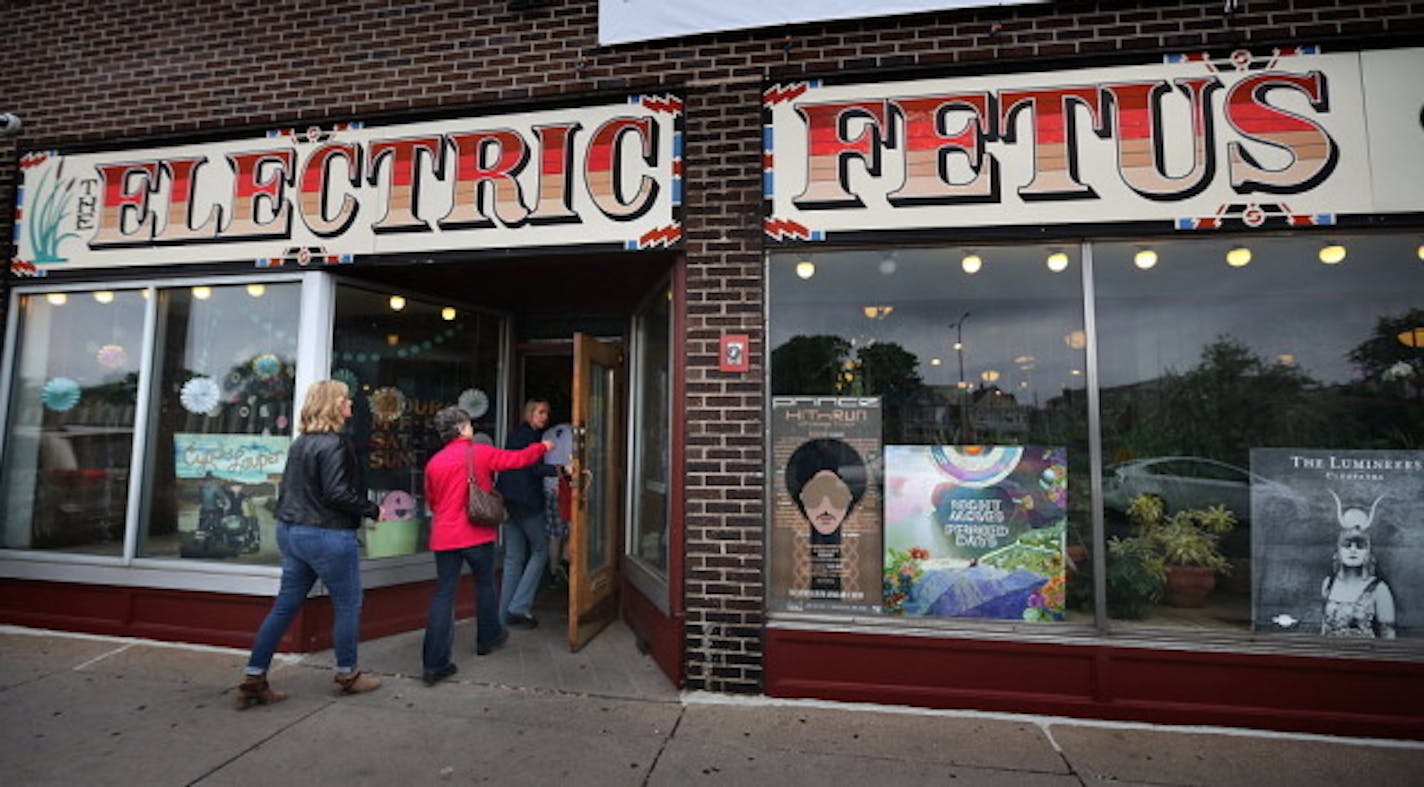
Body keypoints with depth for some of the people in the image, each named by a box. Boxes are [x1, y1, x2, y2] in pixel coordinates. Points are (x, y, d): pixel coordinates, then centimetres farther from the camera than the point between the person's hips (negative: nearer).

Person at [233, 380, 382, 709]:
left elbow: (288, 487, 18)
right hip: (327, 536, -9)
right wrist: (372, 509, -12)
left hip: (291, 531, 9)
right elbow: (336, 494, -23)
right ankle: (346, 675, 21)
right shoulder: (334, 444, -18)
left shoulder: (300, 442, 10)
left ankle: (253, 681, 18)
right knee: (348, 605, 8)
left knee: (285, 606, 15)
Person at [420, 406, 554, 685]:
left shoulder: (434, 462, 4)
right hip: (477, 534, -3)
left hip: (444, 536, 3)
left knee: (443, 595, 5)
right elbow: (518, 459, 3)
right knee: (485, 584, 18)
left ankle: (434, 664, 4)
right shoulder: (481, 453, -7)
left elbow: (431, 501, 15)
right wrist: (543, 447, 19)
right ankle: (487, 638, 36)